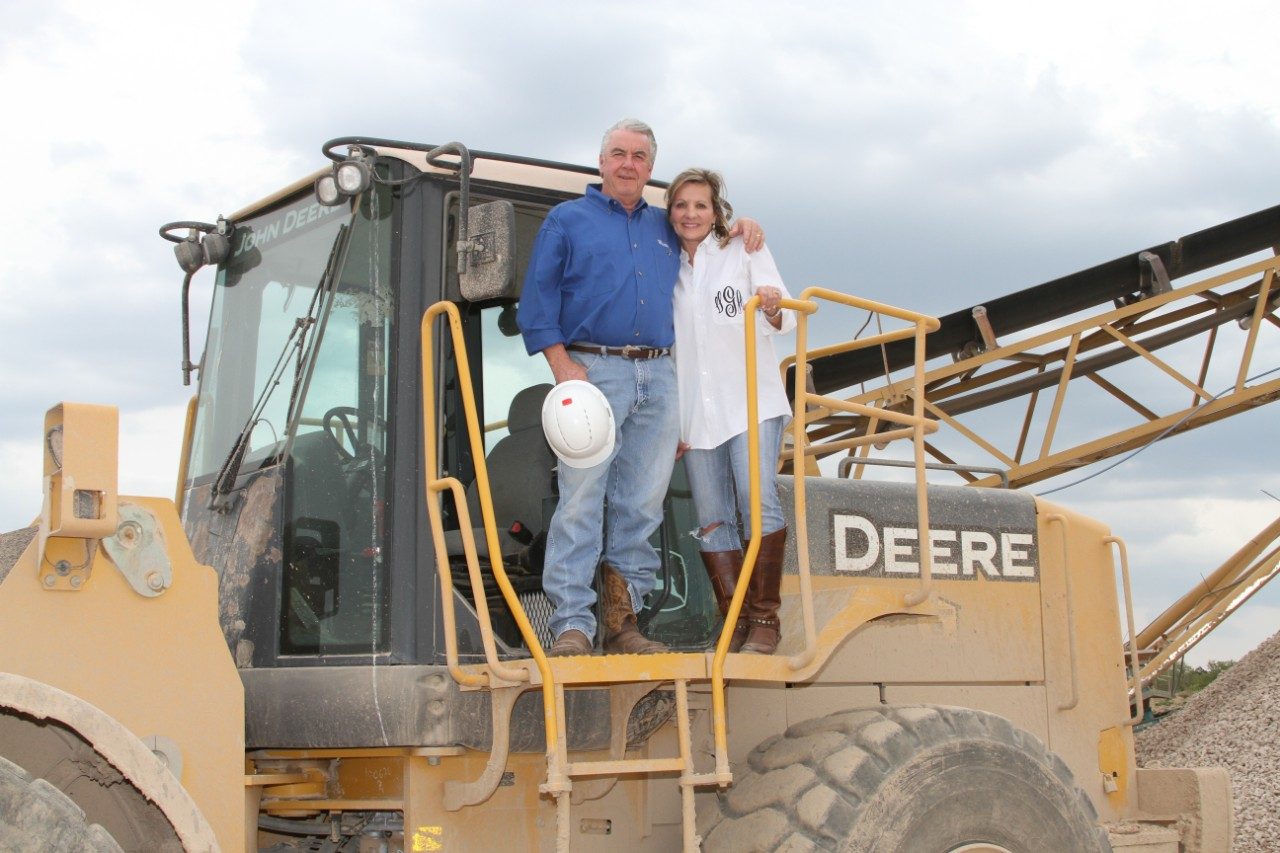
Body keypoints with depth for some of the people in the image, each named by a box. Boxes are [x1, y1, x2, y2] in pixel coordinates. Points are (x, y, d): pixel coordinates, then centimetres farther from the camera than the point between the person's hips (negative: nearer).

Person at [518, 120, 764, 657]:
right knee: (581, 500, -11)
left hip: (659, 376, 5)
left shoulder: (665, 228, 22)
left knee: (641, 506, 2)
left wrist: (740, 227, 17)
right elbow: (537, 297, 3)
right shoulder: (567, 220, 10)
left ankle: (622, 621, 7)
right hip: (594, 371, -4)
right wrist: (561, 364, -9)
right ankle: (571, 624, -12)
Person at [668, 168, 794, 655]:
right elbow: (668, 346, 16)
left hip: (751, 400, -4)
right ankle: (735, 620, 7)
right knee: (711, 520, 1)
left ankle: (764, 617, -10)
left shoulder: (743, 250, 6)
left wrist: (773, 309, -25)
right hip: (695, 410, 4)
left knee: (758, 501, -17)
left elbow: (782, 320, 0)